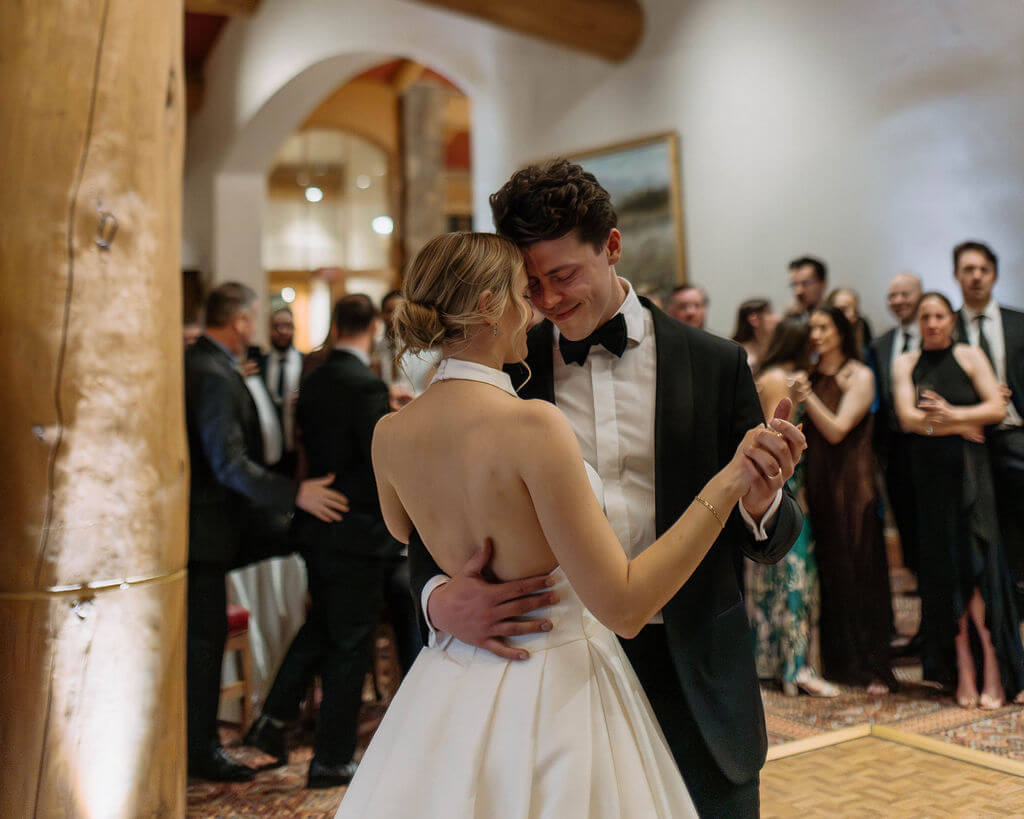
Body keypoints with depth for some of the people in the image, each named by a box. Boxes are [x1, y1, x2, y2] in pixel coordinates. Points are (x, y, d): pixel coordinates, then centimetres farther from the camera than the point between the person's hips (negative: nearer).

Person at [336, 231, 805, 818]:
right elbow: (625, 606, -26)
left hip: (449, 682, 6)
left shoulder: (389, 435, -5)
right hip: (552, 693, -6)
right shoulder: (533, 424, -26)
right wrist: (731, 481, -26)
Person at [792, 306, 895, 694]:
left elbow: (836, 430, -13)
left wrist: (806, 395, -20)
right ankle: (834, 661, 17)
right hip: (816, 483, 5)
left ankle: (873, 668, 6)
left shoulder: (859, 376, -3)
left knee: (857, 570, -2)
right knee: (824, 571, 7)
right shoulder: (810, 375, 11)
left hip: (850, 483, -5)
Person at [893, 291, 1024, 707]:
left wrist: (951, 415, -15)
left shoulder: (969, 356, 6)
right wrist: (964, 424, -7)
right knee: (942, 566, 0)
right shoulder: (906, 363, 9)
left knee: (976, 562, -9)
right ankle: (963, 670, 5)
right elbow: (907, 418, -3)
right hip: (929, 471, 2)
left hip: (969, 470, -1)